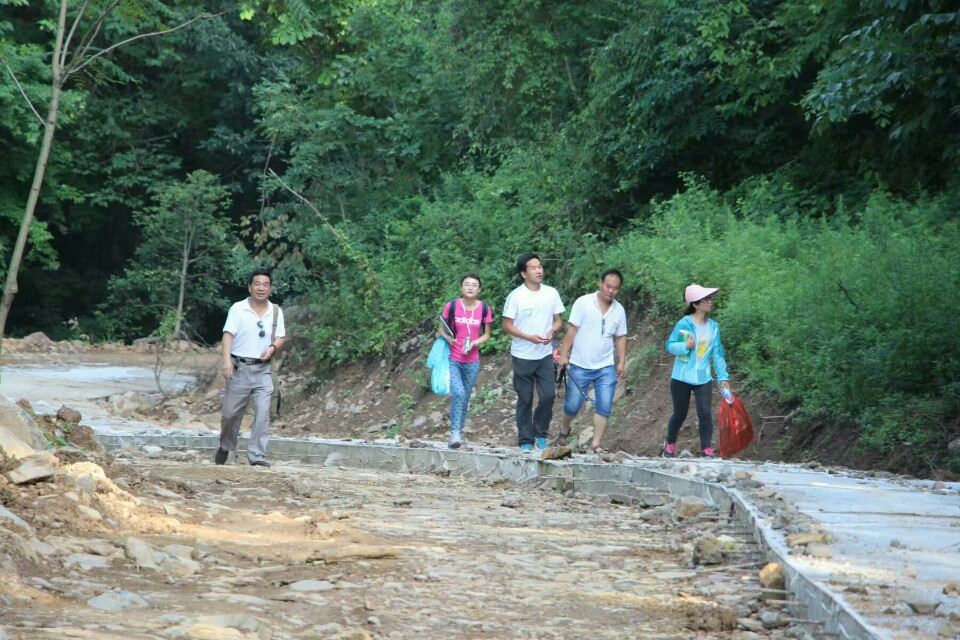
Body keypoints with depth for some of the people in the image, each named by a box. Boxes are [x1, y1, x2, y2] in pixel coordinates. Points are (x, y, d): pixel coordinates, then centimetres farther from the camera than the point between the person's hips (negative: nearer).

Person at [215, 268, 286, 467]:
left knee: (263, 412, -10)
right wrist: (227, 360, -22)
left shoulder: (276, 311, 9)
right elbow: (228, 334, -9)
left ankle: (257, 456, -8)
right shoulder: (238, 309, -2)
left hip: (263, 370, 2)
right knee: (231, 412, 6)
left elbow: (281, 337, 15)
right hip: (239, 368, -2)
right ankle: (225, 447, 31)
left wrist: (273, 347, -8)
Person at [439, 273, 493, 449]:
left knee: (465, 398, 10)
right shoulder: (451, 306, -7)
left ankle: (459, 433, 23)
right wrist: (447, 337, -17)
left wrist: (474, 343, -10)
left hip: (472, 361, 3)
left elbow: (486, 334, 8)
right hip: (452, 360, -3)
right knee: (458, 393, -21)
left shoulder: (484, 309, -2)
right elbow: (442, 329, 5)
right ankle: (455, 433, -17)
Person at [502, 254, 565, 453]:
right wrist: (529, 337, -20)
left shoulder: (551, 293, 2)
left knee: (548, 395, -4)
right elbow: (507, 325, -7)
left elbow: (558, 320, 9)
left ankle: (540, 435, 15)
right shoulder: (516, 296, -8)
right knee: (525, 400, 4)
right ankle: (525, 441, 12)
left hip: (545, 355, 3)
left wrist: (552, 332, -14)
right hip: (523, 356, -3)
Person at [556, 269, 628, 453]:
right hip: (580, 367, -3)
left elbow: (621, 338, 12)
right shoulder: (583, 303, -8)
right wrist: (564, 354, -12)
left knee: (604, 407, -3)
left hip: (606, 368, 3)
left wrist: (622, 362, 5)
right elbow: (572, 330, -8)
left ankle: (595, 444, 5)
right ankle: (564, 431, 32)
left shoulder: (619, 310, 4)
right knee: (572, 405, 4)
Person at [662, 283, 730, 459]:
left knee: (705, 413, -11)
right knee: (680, 414, 10)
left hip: (703, 379, 2)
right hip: (682, 378, -2)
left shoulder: (713, 327, 2)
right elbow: (670, 345, -7)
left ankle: (706, 449, -4)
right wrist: (685, 346, -25)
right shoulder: (684, 324, -11)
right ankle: (670, 444, 33)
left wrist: (723, 377, 3)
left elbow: (717, 355, 7)